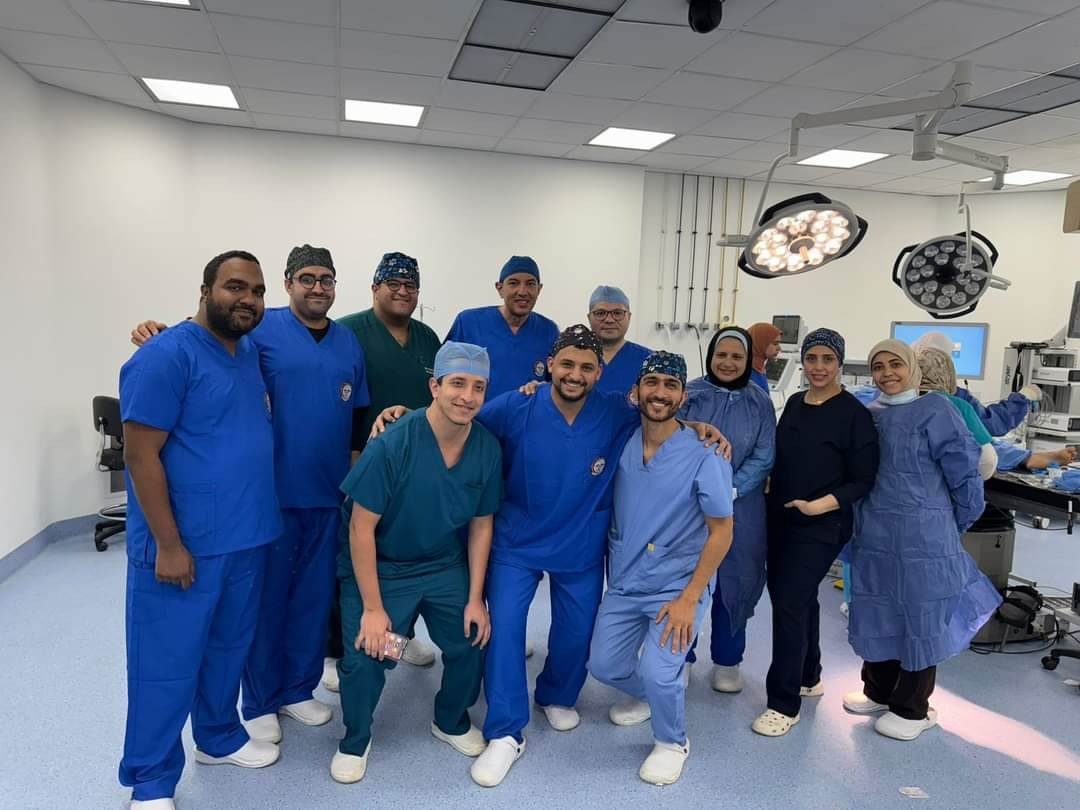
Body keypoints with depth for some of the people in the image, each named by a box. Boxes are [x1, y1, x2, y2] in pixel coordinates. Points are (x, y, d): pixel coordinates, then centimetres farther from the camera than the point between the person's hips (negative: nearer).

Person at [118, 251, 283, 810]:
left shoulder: (251, 352, 8)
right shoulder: (167, 355, -16)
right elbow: (140, 455, -17)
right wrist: (168, 545, -18)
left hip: (246, 538, 7)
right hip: (183, 545, -7)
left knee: (228, 649, 22)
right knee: (168, 665, 6)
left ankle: (219, 738, 42)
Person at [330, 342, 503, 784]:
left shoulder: (488, 449, -14)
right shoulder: (392, 444, -28)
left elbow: (481, 525, -2)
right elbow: (361, 528, -22)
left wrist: (475, 598, -2)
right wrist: (372, 608, -19)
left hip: (447, 565, 4)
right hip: (379, 567, -4)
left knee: (471, 641, 4)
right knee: (365, 657, -11)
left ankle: (451, 722, 35)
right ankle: (355, 740, 21)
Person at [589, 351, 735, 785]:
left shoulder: (704, 458, -16)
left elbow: (721, 532, -12)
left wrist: (688, 599, -15)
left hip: (677, 586, -4)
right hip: (623, 583, 5)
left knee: (658, 673, -17)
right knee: (603, 666, 9)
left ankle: (672, 743, 16)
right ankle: (647, 696, 44)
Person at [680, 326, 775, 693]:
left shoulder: (760, 403, 1)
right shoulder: (690, 394, -2)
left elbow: (764, 457, -3)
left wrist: (728, 491, -15)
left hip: (740, 509, 1)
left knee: (733, 582, 11)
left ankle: (727, 661, 29)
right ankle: (681, 655, 26)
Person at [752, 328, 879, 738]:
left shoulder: (854, 413, -10)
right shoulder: (794, 403, 8)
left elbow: (862, 480, -11)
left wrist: (820, 505, -22)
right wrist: (771, 491, 6)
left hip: (821, 526, -6)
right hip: (780, 520, 6)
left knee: (790, 603, -9)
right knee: (798, 599, 16)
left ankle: (784, 704, 4)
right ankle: (808, 679, 36)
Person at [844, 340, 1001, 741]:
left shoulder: (934, 411, -9)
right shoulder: (867, 415, 6)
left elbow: (964, 471, -8)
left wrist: (953, 529, 0)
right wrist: (858, 522, 13)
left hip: (921, 538, -5)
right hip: (874, 537, 5)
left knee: (919, 617, 8)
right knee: (876, 613, 16)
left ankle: (912, 708, 23)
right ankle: (879, 691, 35)